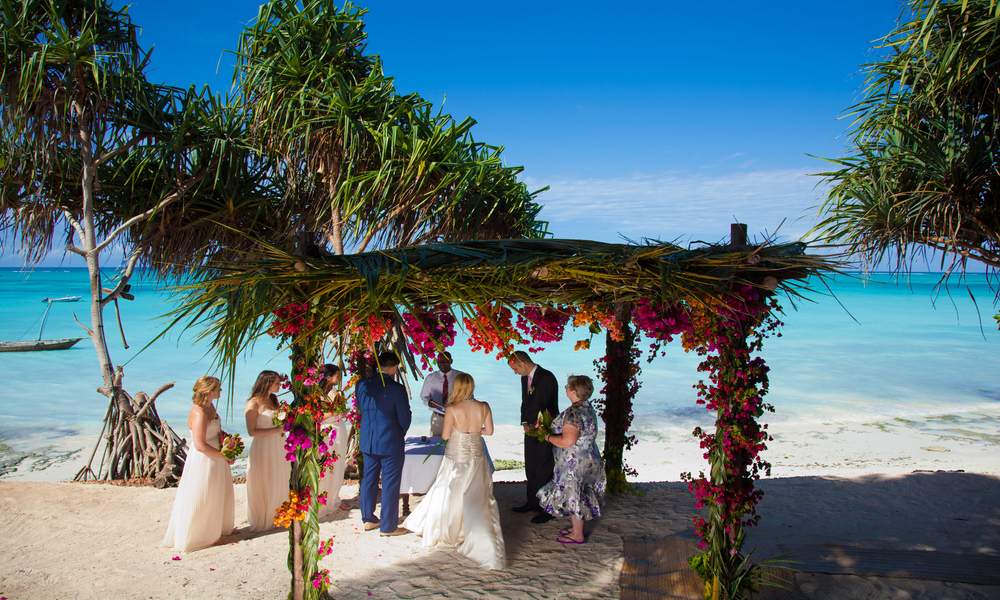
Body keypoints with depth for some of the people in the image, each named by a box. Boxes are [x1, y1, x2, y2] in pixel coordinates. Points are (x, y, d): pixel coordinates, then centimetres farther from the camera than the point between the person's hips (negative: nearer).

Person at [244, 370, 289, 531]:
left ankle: (275, 517, 26)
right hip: (263, 448, -7)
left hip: (278, 448, 7)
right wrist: (276, 430, -19)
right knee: (264, 486, 4)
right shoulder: (254, 403, -12)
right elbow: (252, 431, -16)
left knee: (279, 483, 12)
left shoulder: (273, 400, 9)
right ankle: (262, 521, 20)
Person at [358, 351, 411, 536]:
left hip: (367, 441, 6)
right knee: (390, 484, 5)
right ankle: (388, 526, 14)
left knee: (368, 479, 18)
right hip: (390, 442, -5)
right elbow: (405, 417, -12)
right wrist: (400, 433, 7)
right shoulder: (397, 389, -18)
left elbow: (361, 409, 9)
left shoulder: (362, 385, -3)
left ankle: (368, 519, 30)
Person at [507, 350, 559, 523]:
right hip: (532, 430, 9)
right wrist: (525, 423, -2)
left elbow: (541, 405, -19)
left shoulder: (547, 377, -18)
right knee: (531, 468, 17)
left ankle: (547, 509, 8)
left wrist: (531, 425, -11)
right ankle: (532, 502, 30)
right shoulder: (525, 378, 9)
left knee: (544, 470, -2)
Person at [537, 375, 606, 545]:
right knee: (579, 497, 21)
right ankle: (576, 526, 35)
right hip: (588, 459, 9)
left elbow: (568, 441, -32)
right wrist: (553, 427, 11)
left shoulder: (573, 413, -27)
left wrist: (548, 437, -16)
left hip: (575, 464, -9)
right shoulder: (587, 406, 3)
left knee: (573, 497, 5)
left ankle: (577, 535, 18)